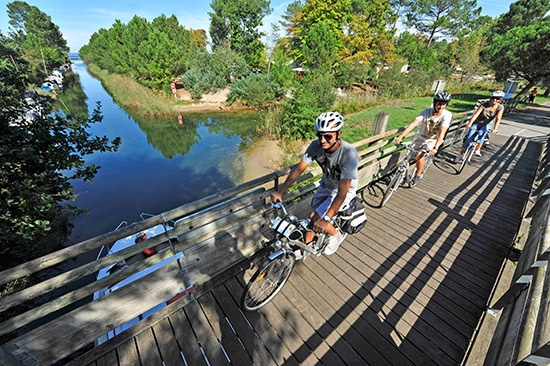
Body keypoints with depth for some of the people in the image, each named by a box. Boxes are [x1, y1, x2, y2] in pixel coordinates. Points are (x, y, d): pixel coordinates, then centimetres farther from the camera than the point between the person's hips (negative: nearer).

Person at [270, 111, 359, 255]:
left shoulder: (349, 153, -36)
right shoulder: (316, 145, -23)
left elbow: (342, 192, -37)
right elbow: (299, 169, -17)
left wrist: (326, 219, -43)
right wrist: (280, 192, -23)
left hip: (345, 189, -4)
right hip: (326, 185, 5)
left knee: (316, 219, -15)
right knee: (311, 217, 5)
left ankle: (336, 235, 18)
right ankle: (306, 246, 32)